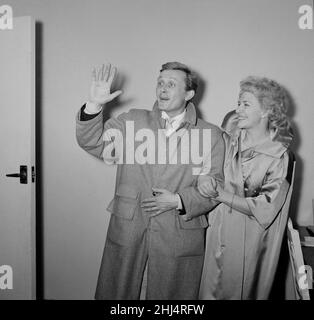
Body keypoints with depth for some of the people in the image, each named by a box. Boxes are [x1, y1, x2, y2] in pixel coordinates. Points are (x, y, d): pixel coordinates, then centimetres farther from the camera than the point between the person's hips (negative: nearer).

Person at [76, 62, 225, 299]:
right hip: (127, 229, 1)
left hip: (180, 235, -1)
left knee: (170, 295, 12)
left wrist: (178, 201, -14)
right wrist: (94, 106, -16)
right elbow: (92, 143, -1)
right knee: (115, 293, 12)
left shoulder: (211, 134, 2)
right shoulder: (132, 121, 6)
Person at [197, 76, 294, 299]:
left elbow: (263, 211, -17)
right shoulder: (230, 139, -2)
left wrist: (220, 194, -22)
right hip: (218, 232, 4)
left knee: (242, 291, 13)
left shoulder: (280, 157, -15)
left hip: (250, 242, -4)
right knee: (210, 290, 16)